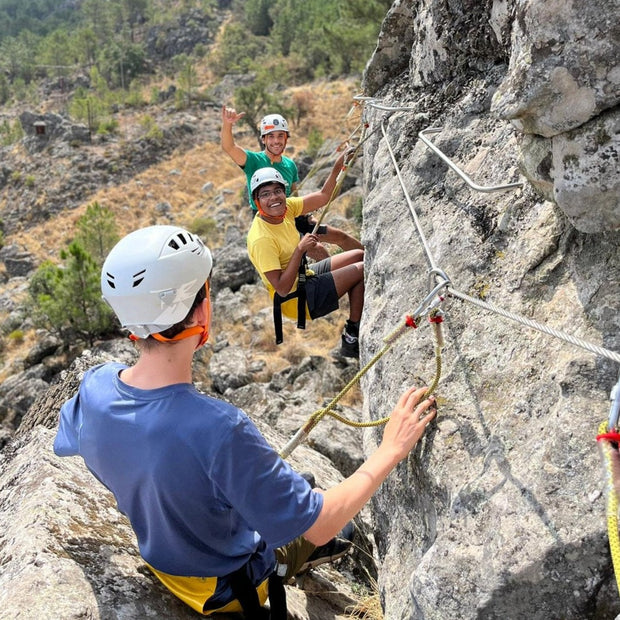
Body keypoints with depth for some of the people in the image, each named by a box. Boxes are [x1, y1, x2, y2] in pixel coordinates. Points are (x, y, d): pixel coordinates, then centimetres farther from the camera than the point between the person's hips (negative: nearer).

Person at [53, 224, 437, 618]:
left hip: (160, 560, 5)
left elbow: (65, 445, 1)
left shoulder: (94, 389, -24)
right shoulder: (219, 430, -44)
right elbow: (320, 525, -33)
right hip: (228, 588, -5)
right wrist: (391, 450, -22)